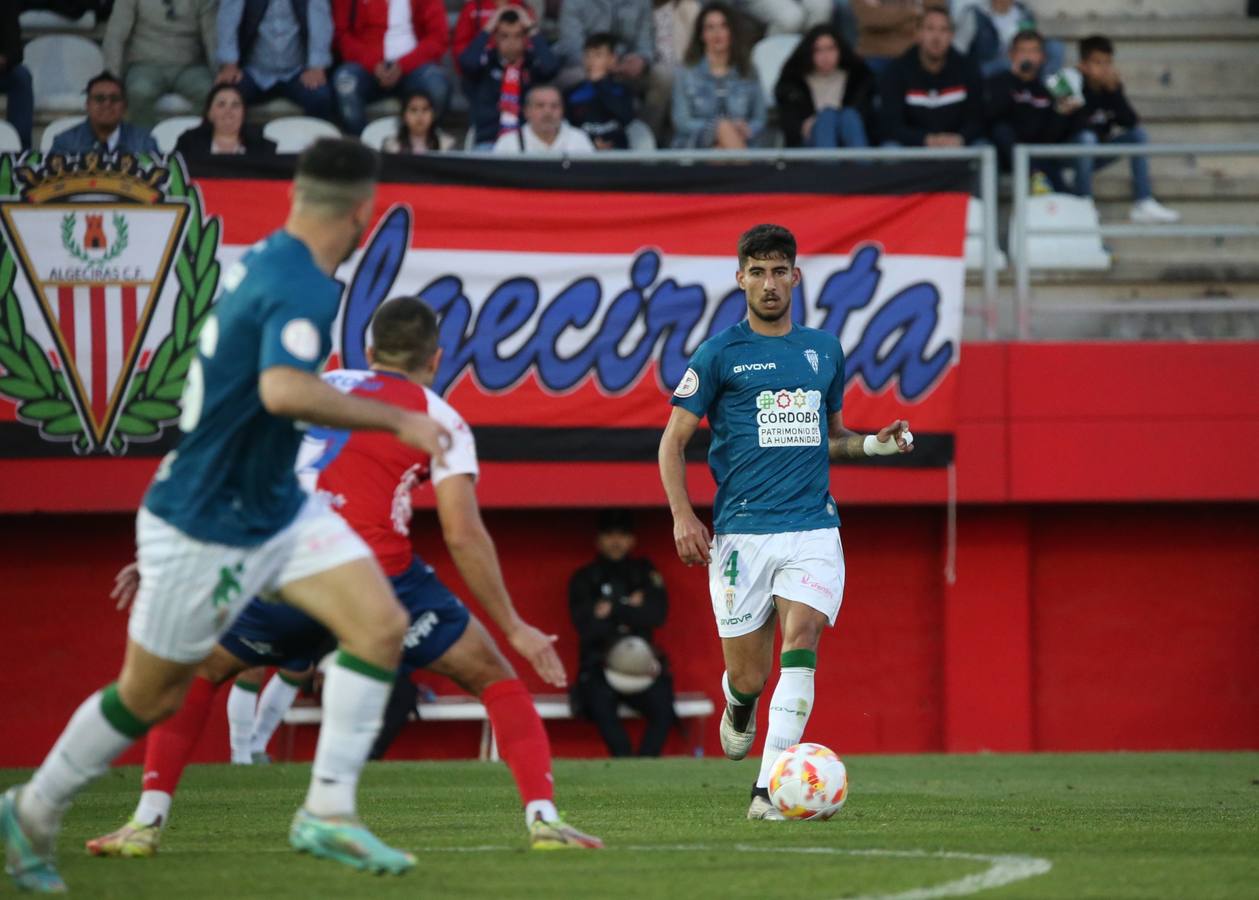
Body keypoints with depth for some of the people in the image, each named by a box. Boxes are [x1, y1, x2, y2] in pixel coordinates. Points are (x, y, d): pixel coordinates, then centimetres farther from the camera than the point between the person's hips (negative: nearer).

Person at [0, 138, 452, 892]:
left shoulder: (268, 262, 3)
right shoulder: (302, 288, -26)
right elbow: (284, 390, -44)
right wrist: (393, 419, -35)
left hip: (274, 505, 9)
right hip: (205, 527, -9)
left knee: (381, 624, -6)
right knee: (149, 696, 7)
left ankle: (328, 813, -4)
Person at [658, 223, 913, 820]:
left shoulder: (823, 350, 13)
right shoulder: (720, 354, 1)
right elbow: (674, 440, 3)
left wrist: (874, 444, 6)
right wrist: (682, 514, -10)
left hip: (813, 528, 2)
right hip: (742, 531, -2)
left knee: (801, 645, -19)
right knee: (749, 675, 1)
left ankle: (769, 791, -21)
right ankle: (739, 704, 40)